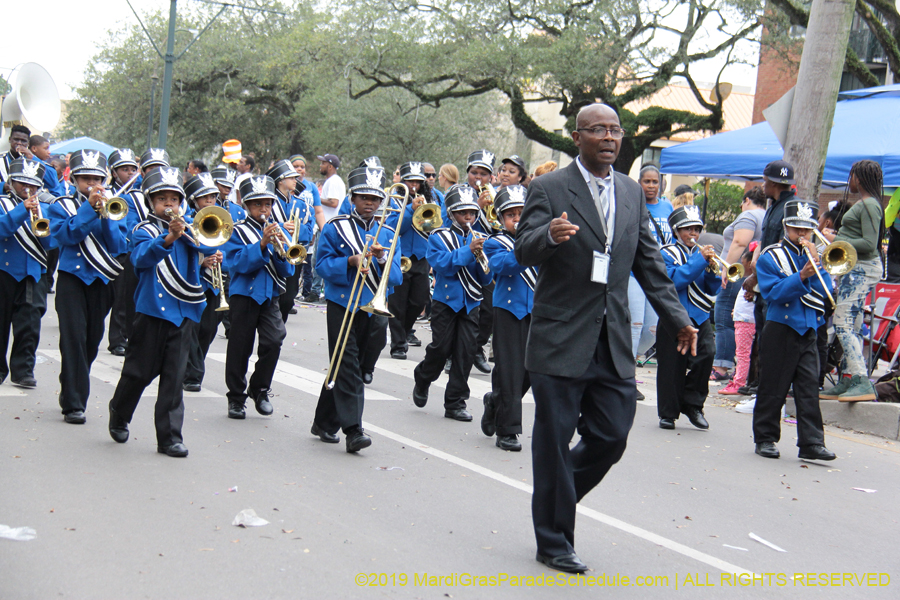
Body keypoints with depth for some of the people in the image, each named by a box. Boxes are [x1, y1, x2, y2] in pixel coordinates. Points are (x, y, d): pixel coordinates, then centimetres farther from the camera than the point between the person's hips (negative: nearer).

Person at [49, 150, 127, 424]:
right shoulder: (61, 206, 5)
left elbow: (118, 245, -2)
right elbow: (66, 235, -14)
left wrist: (106, 214, -15)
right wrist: (89, 207, -17)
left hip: (102, 280, 3)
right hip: (72, 278, -3)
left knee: (91, 342, 9)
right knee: (74, 337, -12)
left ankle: (74, 394, 25)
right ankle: (73, 403, -11)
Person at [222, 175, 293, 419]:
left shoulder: (278, 232, 11)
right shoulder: (237, 232, 0)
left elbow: (287, 271, 5)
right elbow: (238, 263, -15)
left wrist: (280, 251, -15)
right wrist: (262, 245, -25)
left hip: (270, 296, 3)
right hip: (244, 295, -3)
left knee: (274, 341, -11)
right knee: (240, 348, 1)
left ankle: (260, 390, 9)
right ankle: (236, 397, 15)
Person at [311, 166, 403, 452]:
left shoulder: (387, 233, 9)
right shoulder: (336, 227, 0)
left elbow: (395, 278, 4)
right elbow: (323, 264, -6)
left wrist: (382, 259, -16)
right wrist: (351, 261, -21)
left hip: (372, 308, 4)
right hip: (342, 305, -4)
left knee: (346, 366, 12)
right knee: (347, 365, -13)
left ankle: (325, 422, 25)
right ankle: (353, 430, -17)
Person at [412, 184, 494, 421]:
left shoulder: (478, 239, 10)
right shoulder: (438, 237, 1)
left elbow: (486, 280, 7)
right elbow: (443, 264, -17)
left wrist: (482, 260, -13)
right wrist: (468, 251, -24)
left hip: (471, 302, 3)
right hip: (446, 300, -3)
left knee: (465, 352, 0)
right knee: (441, 348, -4)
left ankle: (455, 403, 8)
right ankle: (422, 379, 27)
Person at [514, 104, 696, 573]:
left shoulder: (632, 192, 12)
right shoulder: (548, 189, -6)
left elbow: (649, 262, 16)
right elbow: (524, 252, -14)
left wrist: (677, 318, 10)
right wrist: (549, 235, -37)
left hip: (613, 341, 5)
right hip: (561, 340, -5)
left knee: (611, 438, 7)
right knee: (553, 443, 3)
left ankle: (556, 498, 32)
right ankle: (553, 542, 16)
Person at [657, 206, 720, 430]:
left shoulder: (701, 253, 14)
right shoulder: (668, 253, 0)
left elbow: (712, 290, 11)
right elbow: (674, 280, -18)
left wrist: (711, 270, -7)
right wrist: (700, 260, -18)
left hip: (699, 316, 4)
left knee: (707, 352, -17)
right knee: (672, 367, 0)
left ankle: (693, 404, 0)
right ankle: (668, 413, 15)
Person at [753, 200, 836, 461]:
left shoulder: (813, 255, 12)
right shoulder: (770, 257, -1)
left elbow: (826, 291, 3)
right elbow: (773, 293, -13)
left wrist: (816, 265, -10)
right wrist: (801, 276, -24)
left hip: (808, 330, 4)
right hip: (780, 329, -4)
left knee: (809, 387, 0)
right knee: (773, 388, 2)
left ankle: (812, 442, 1)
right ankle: (765, 438, 13)